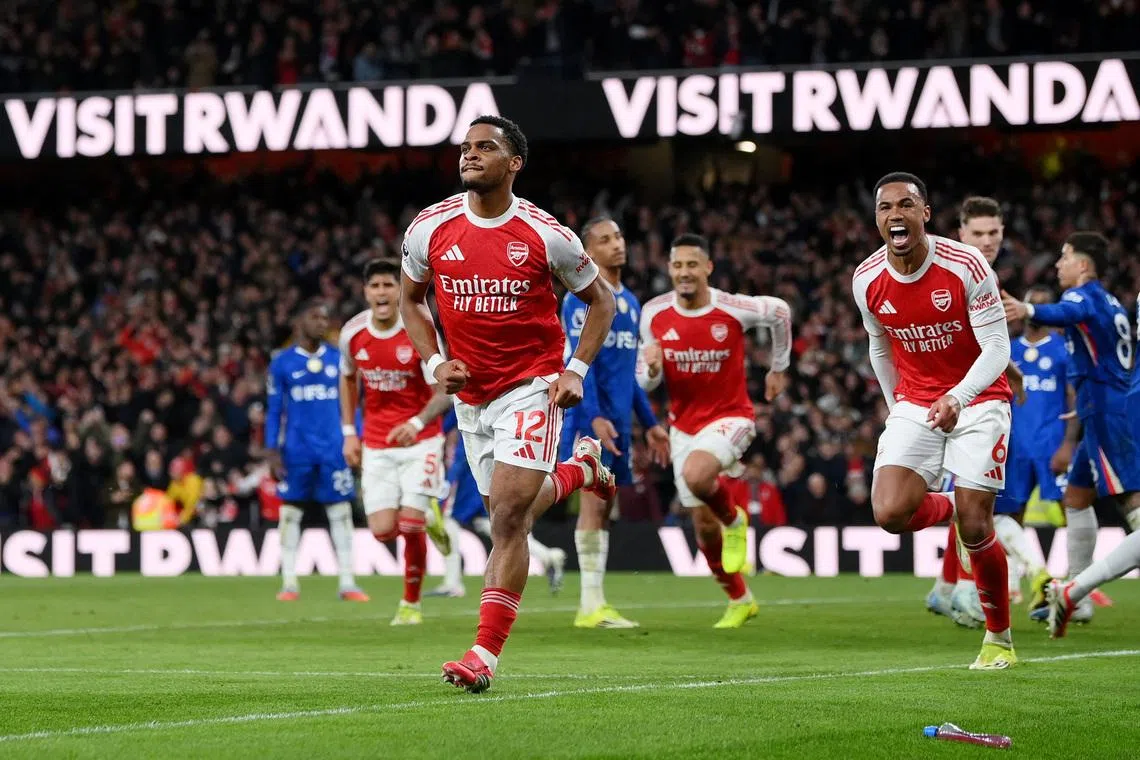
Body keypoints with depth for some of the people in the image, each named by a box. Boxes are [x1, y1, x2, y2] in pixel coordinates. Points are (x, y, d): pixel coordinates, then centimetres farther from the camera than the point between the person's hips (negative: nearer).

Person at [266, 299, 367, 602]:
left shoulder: (338, 359, 8)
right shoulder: (283, 362, 3)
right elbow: (274, 411, 4)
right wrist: (272, 452, -3)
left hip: (334, 449, 1)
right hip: (296, 450, -1)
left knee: (341, 513, -2)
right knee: (290, 513, 1)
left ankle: (347, 583, 1)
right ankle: (289, 583, 7)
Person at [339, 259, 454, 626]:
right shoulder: (352, 333, -3)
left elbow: (444, 392, -17)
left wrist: (417, 423, -35)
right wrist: (349, 432, 11)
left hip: (419, 441, -3)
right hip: (375, 445, 3)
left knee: (410, 526, -12)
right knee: (383, 530, -8)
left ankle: (411, 603, 10)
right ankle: (427, 515, 28)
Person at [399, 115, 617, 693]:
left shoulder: (545, 236, -11)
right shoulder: (429, 229, -3)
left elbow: (600, 301, 4)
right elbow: (411, 300, 14)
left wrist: (576, 370, -7)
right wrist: (434, 362, -2)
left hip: (532, 387, -5)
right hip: (470, 393, 5)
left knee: (509, 517, -15)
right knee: (509, 511, 15)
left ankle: (486, 654, -14)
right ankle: (579, 469, 48)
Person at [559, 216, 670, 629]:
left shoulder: (630, 301, 19)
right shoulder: (583, 297, -7)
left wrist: (649, 422, 23)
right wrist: (594, 416, -25)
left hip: (620, 419, 8)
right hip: (591, 416, -8)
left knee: (605, 505, 7)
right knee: (593, 498, -11)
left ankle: (595, 603, 8)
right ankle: (590, 605, -11)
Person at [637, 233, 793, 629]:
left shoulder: (732, 309, -15)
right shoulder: (654, 314, -7)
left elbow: (780, 312, 6)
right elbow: (647, 380, 2)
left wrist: (779, 367, 16)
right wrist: (651, 367, -22)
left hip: (729, 417, -4)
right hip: (684, 426, 4)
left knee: (696, 475, -36)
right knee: (704, 528, 7)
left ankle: (734, 518, -2)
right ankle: (739, 600, 29)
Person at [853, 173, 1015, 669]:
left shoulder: (965, 266, -19)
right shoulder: (867, 281, -7)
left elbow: (996, 349, -18)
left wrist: (957, 398, -33)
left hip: (977, 400, -3)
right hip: (914, 403, 3)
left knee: (975, 529, -9)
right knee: (889, 513, -17)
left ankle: (999, 639, 12)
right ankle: (947, 508, 19)